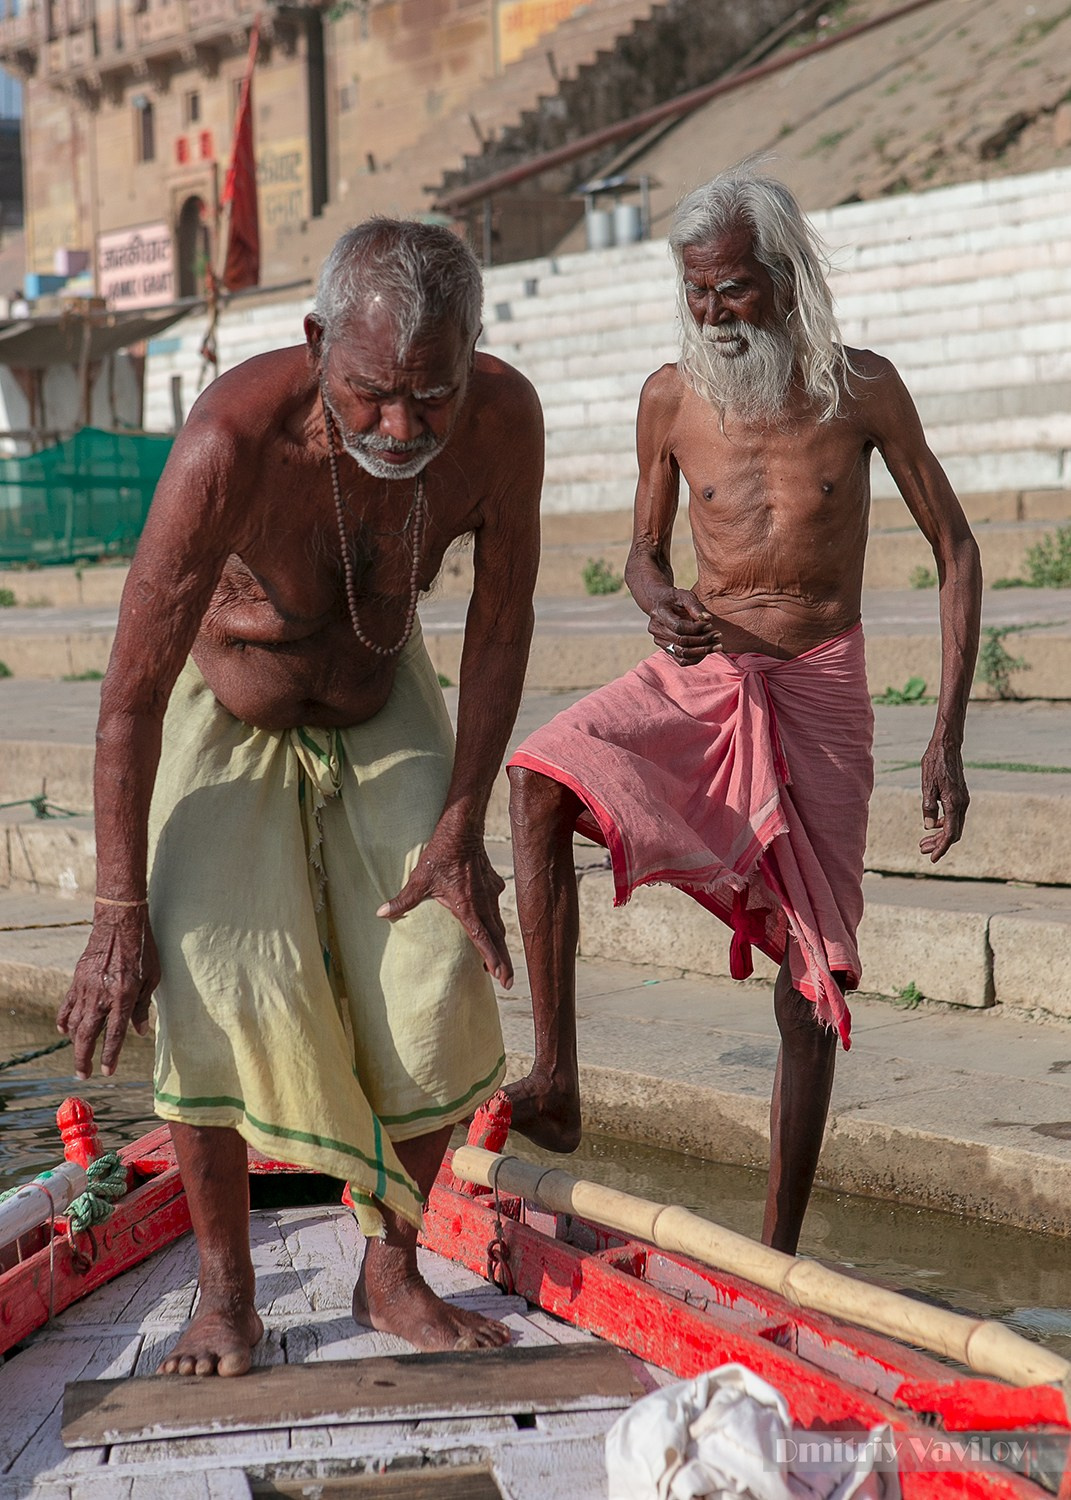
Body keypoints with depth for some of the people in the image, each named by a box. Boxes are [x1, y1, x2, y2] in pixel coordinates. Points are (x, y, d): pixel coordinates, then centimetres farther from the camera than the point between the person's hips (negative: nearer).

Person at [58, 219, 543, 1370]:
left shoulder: (502, 419, -29)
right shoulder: (232, 441, -39)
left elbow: (500, 626, -12)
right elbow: (132, 687, -30)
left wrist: (460, 828, -13)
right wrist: (119, 914, -26)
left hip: (386, 706, 3)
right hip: (224, 710, -3)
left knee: (437, 984, -9)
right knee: (216, 980, -20)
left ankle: (392, 1274, 9)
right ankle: (224, 1294, -2)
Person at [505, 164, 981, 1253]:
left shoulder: (860, 388, -7)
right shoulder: (670, 398, -2)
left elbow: (954, 550, 0)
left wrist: (947, 738, -7)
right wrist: (660, 606, -14)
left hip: (819, 692, -1)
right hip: (696, 676, 2)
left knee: (810, 978, -1)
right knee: (542, 777, -28)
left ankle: (777, 1249, 10)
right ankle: (555, 1086, -25)